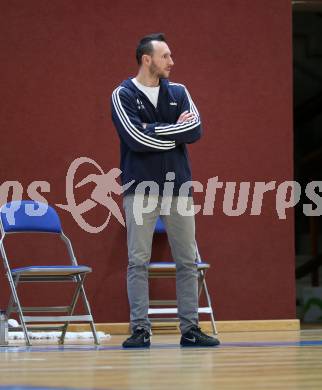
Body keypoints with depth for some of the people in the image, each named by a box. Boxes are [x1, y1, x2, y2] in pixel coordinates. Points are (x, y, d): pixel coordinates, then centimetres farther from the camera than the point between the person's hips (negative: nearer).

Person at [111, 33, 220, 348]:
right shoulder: (123, 95, -2)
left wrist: (156, 132, -12)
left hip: (178, 187, 4)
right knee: (138, 262, -3)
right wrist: (176, 129, -8)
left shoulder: (178, 92, 10)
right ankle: (140, 330, 1)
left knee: (187, 262, 4)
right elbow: (136, 138, -16)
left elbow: (196, 130, -5)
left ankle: (190, 329, 10)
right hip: (140, 189, -4)